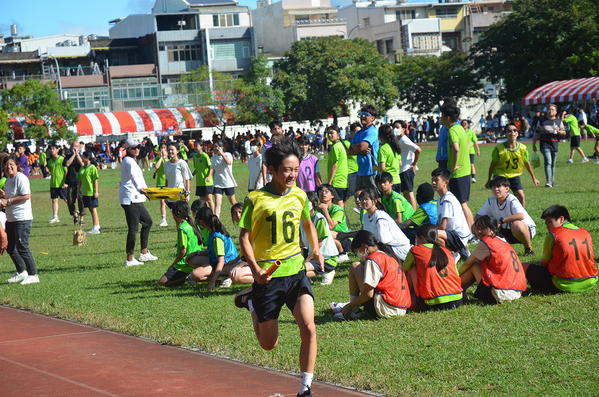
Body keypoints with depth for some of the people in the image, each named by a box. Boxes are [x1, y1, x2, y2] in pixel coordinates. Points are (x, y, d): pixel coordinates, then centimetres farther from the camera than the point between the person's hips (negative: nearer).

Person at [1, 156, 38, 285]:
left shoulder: (20, 178, -13)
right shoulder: (8, 180, 16)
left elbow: (26, 196, -22)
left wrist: (8, 201, -17)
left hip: (22, 218, -10)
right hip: (11, 219, 10)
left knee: (22, 248, -8)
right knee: (10, 247, 13)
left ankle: (33, 275, 1)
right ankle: (22, 272, 27)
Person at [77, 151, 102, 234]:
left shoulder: (92, 168, -10)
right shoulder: (82, 168, 12)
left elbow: (95, 180, -12)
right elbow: (80, 180, 17)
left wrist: (96, 191, -15)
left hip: (91, 192, -8)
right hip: (85, 192, 8)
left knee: (93, 209, -6)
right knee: (91, 210, 11)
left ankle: (96, 228, -5)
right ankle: (98, 227, 18)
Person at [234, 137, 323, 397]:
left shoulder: (300, 196, 5)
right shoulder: (255, 200, -9)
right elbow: (244, 237, -6)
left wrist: (316, 249, 11)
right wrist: (255, 268, -19)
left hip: (296, 271, 3)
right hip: (267, 276, -2)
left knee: (308, 329, -18)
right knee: (268, 344, 10)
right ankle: (251, 302, 40)